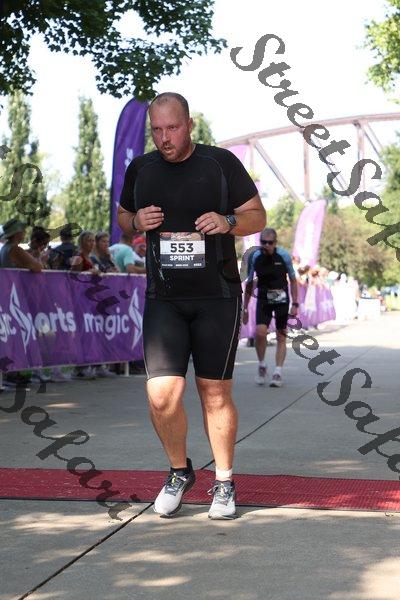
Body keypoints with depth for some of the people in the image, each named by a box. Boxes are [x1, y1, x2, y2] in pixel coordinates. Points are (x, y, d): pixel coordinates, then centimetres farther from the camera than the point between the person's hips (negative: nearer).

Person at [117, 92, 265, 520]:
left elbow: (258, 216, 3)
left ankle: (224, 483, 21)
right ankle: (179, 472, 16)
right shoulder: (140, 169, 7)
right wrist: (137, 221, -4)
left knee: (215, 392, 3)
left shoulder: (221, 163, -1)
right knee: (162, 394, -10)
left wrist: (228, 222, -18)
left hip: (218, 296, -1)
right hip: (164, 299, 2)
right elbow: (122, 217, 20)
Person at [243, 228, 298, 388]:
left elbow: (292, 279, 4)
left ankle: (278, 373, 9)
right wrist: (245, 308, 8)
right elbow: (249, 283, 6)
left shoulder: (284, 255, -8)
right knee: (260, 332, -17)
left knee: (281, 336, 1)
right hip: (263, 299, 0)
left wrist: (295, 304, 0)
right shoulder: (254, 257, -6)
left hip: (281, 298, 0)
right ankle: (262, 366, 5)